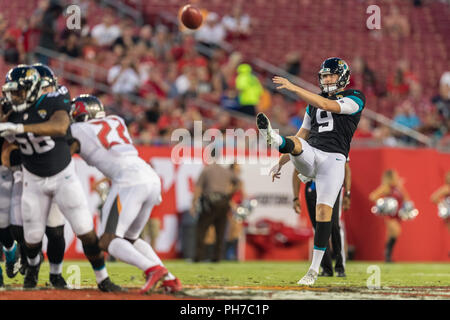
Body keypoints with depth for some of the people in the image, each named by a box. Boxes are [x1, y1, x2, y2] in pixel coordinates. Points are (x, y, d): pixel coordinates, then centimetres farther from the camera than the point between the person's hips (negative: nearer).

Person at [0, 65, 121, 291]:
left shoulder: (53, 102, -19)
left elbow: (60, 127, -42)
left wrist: (21, 128, -49)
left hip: (64, 176, -3)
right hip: (34, 181, 3)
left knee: (86, 232, -6)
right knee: (32, 238, 6)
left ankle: (102, 279, 9)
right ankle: (33, 264, 40)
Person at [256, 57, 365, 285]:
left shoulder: (354, 99, 4)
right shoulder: (314, 103, 23)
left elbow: (327, 105, -13)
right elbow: (302, 135, 27)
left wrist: (293, 88, -17)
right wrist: (281, 162, 19)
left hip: (333, 158, -5)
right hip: (309, 155, 5)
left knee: (324, 209, -13)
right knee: (294, 143, -29)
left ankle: (314, 269, -8)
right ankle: (274, 140, -67)